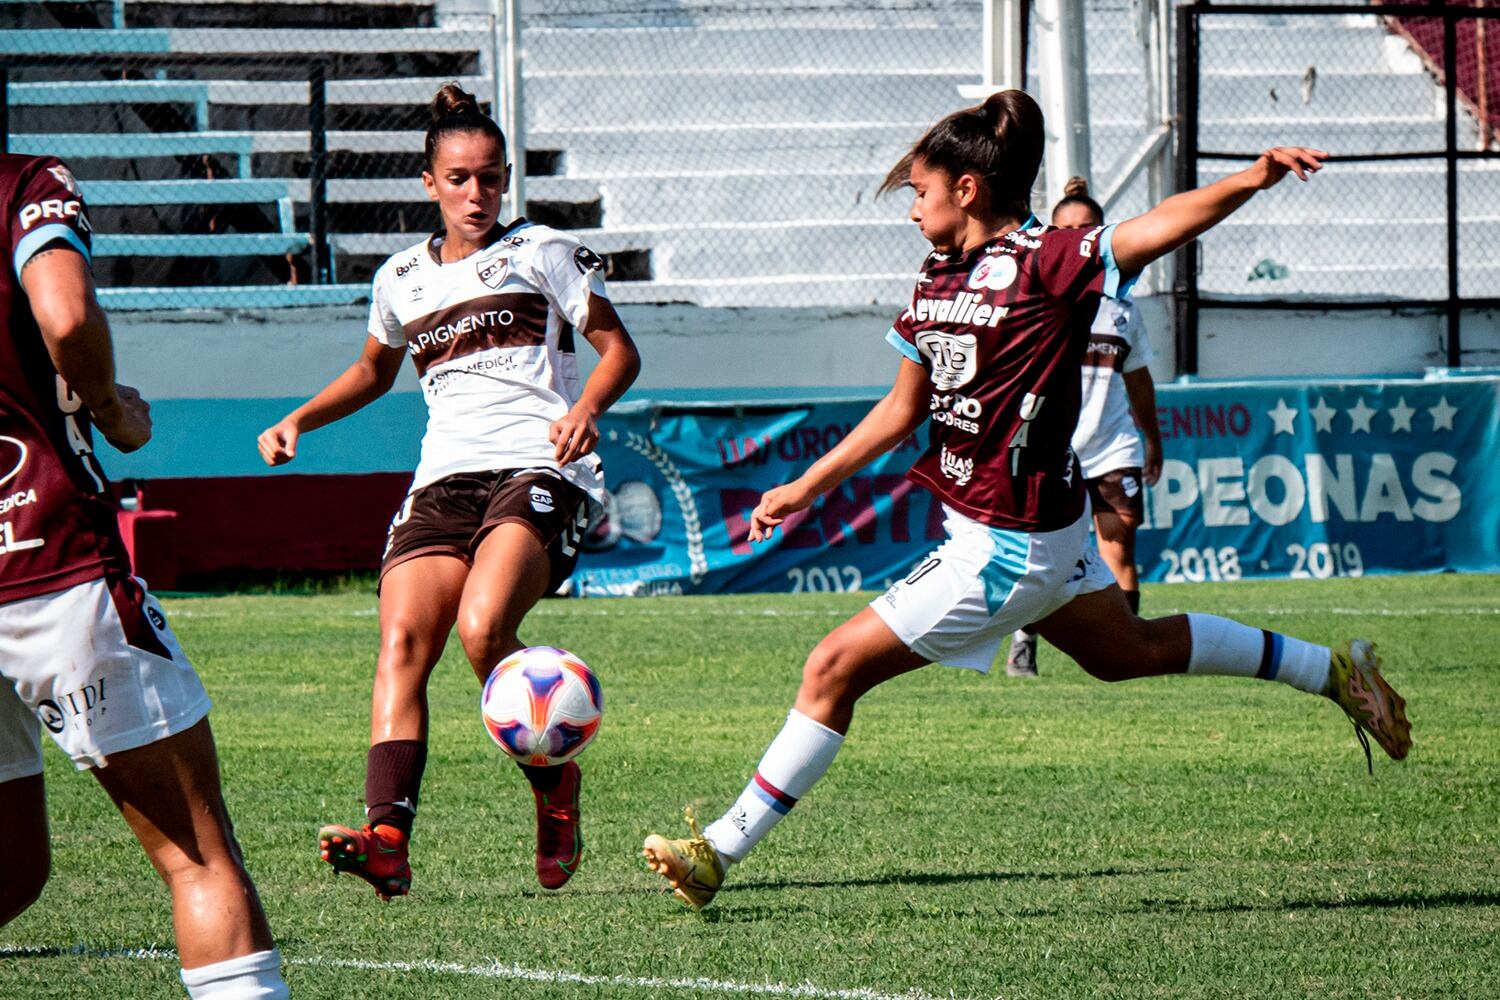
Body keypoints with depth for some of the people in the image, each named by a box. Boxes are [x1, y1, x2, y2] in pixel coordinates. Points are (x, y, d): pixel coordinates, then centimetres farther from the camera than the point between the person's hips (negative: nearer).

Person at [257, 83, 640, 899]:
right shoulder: (401, 279, 21)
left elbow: (619, 350, 7)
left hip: (539, 471, -4)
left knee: (482, 626, -29)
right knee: (402, 639, -20)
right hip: (445, 479, 4)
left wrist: (586, 409, -13)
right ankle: (387, 837, -33)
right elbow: (374, 371, 38)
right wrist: (300, 420, 23)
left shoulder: (540, 252, 9)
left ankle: (554, 784, -4)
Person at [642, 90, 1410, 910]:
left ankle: (720, 851, 0)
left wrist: (1254, 178, -45)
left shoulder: (1046, 263, -17)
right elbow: (906, 407, 16)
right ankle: (1335, 673, 37)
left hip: (1007, 549, -10)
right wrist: (806, 488, 16)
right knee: (1129, 652, 27)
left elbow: (1162, 225, -28)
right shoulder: (938, 278, 6)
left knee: (835, 667, -8)